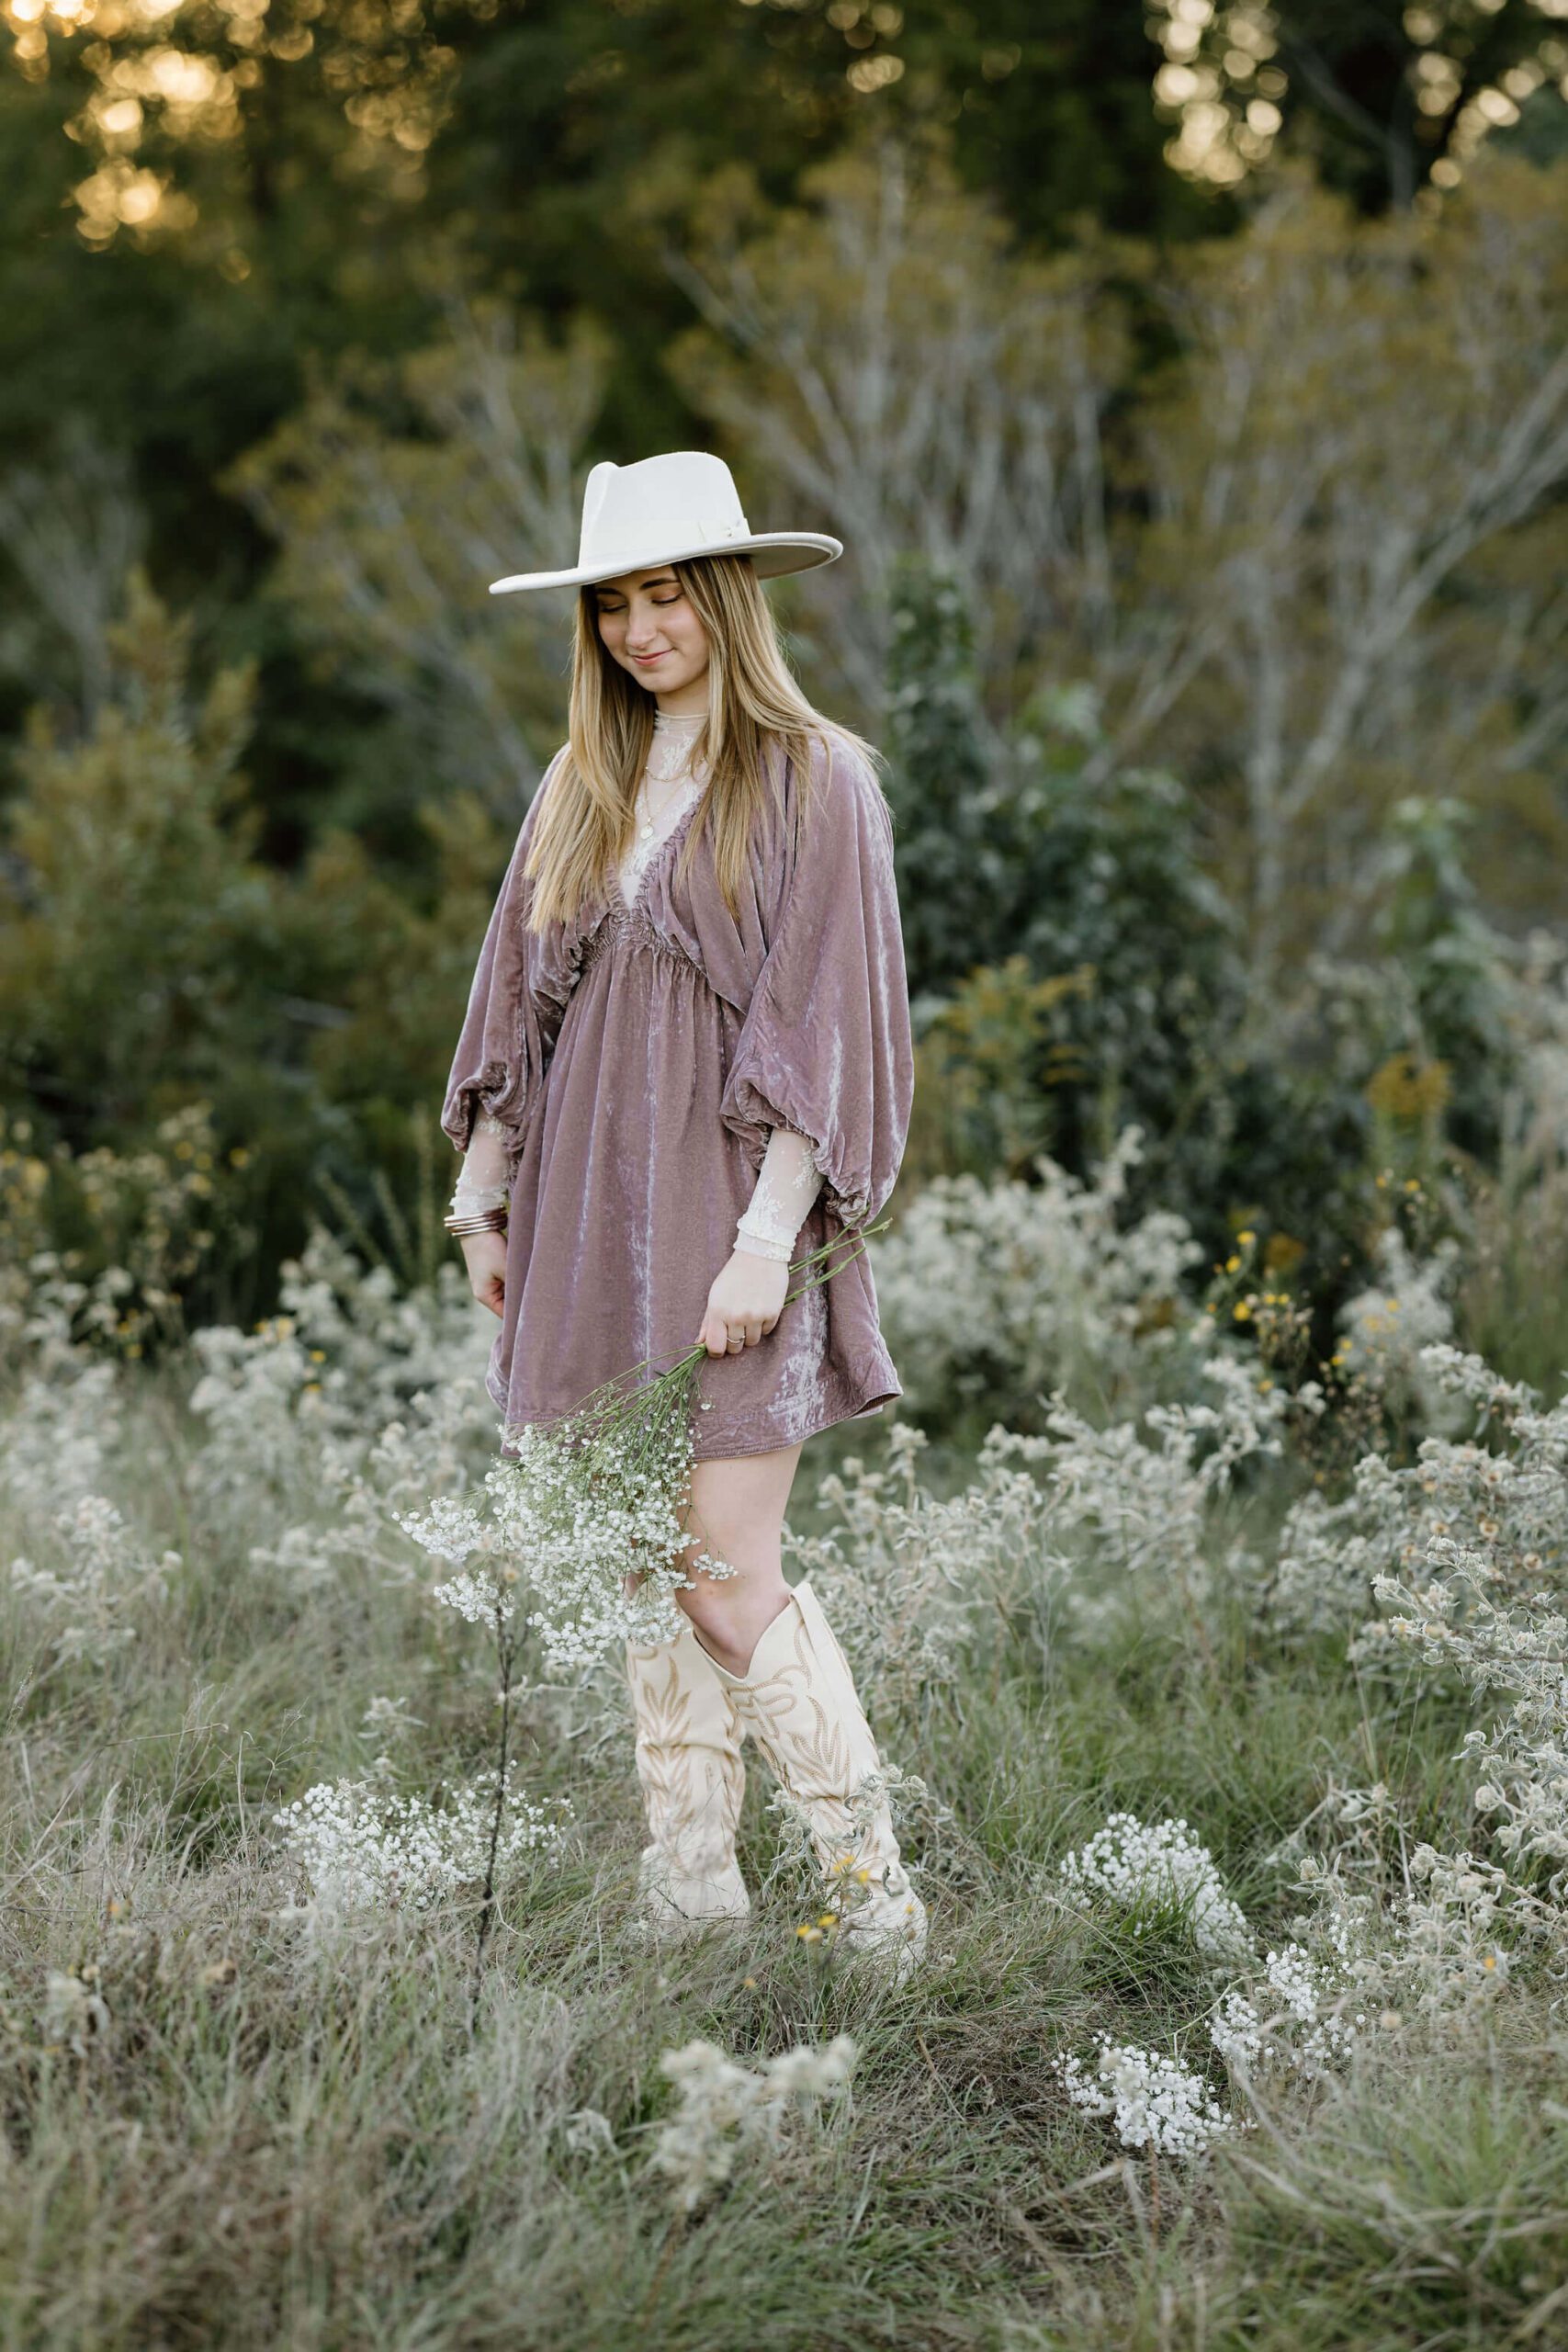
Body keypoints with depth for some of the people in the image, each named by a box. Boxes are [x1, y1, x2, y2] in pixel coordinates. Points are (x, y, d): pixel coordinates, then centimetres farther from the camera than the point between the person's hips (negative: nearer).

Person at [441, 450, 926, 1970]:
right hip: (591, 1220, 6)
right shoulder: (581, 787, 13)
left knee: (729, 1578, -10)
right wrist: (480, 1193, 14)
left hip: (725, 1219, -6)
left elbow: (826, 1025, -10)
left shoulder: (814, 780, -4)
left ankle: (872, 1886, 2)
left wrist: (764, 1239, -16)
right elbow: (520, 1000, 18)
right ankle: (689, 1879, 17)